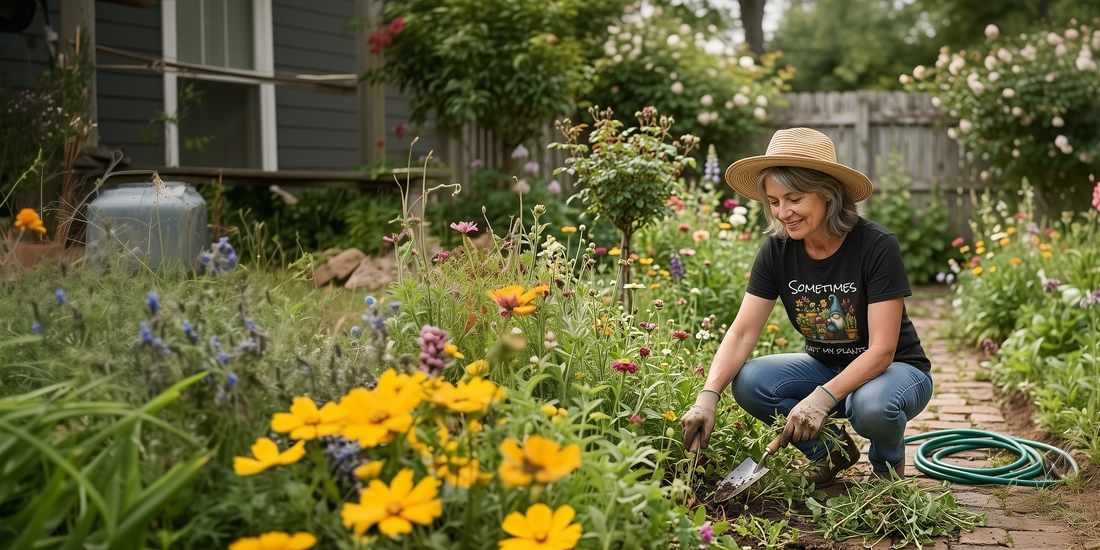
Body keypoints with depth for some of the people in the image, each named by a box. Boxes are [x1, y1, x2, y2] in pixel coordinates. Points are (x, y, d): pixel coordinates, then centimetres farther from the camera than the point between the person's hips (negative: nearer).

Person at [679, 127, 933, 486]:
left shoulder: (876, 246, -24)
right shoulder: (777, 251, -11)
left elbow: (882, 350, -25)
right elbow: (742, 334, -15)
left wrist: (822, 398, -38)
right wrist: (708, 396, -31)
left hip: (895, 369, -4)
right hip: (826, 366, 4)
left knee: (872, 405, -38)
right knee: (749, 381, -22)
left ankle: (889, 460, 0)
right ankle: (832, 449, 3)